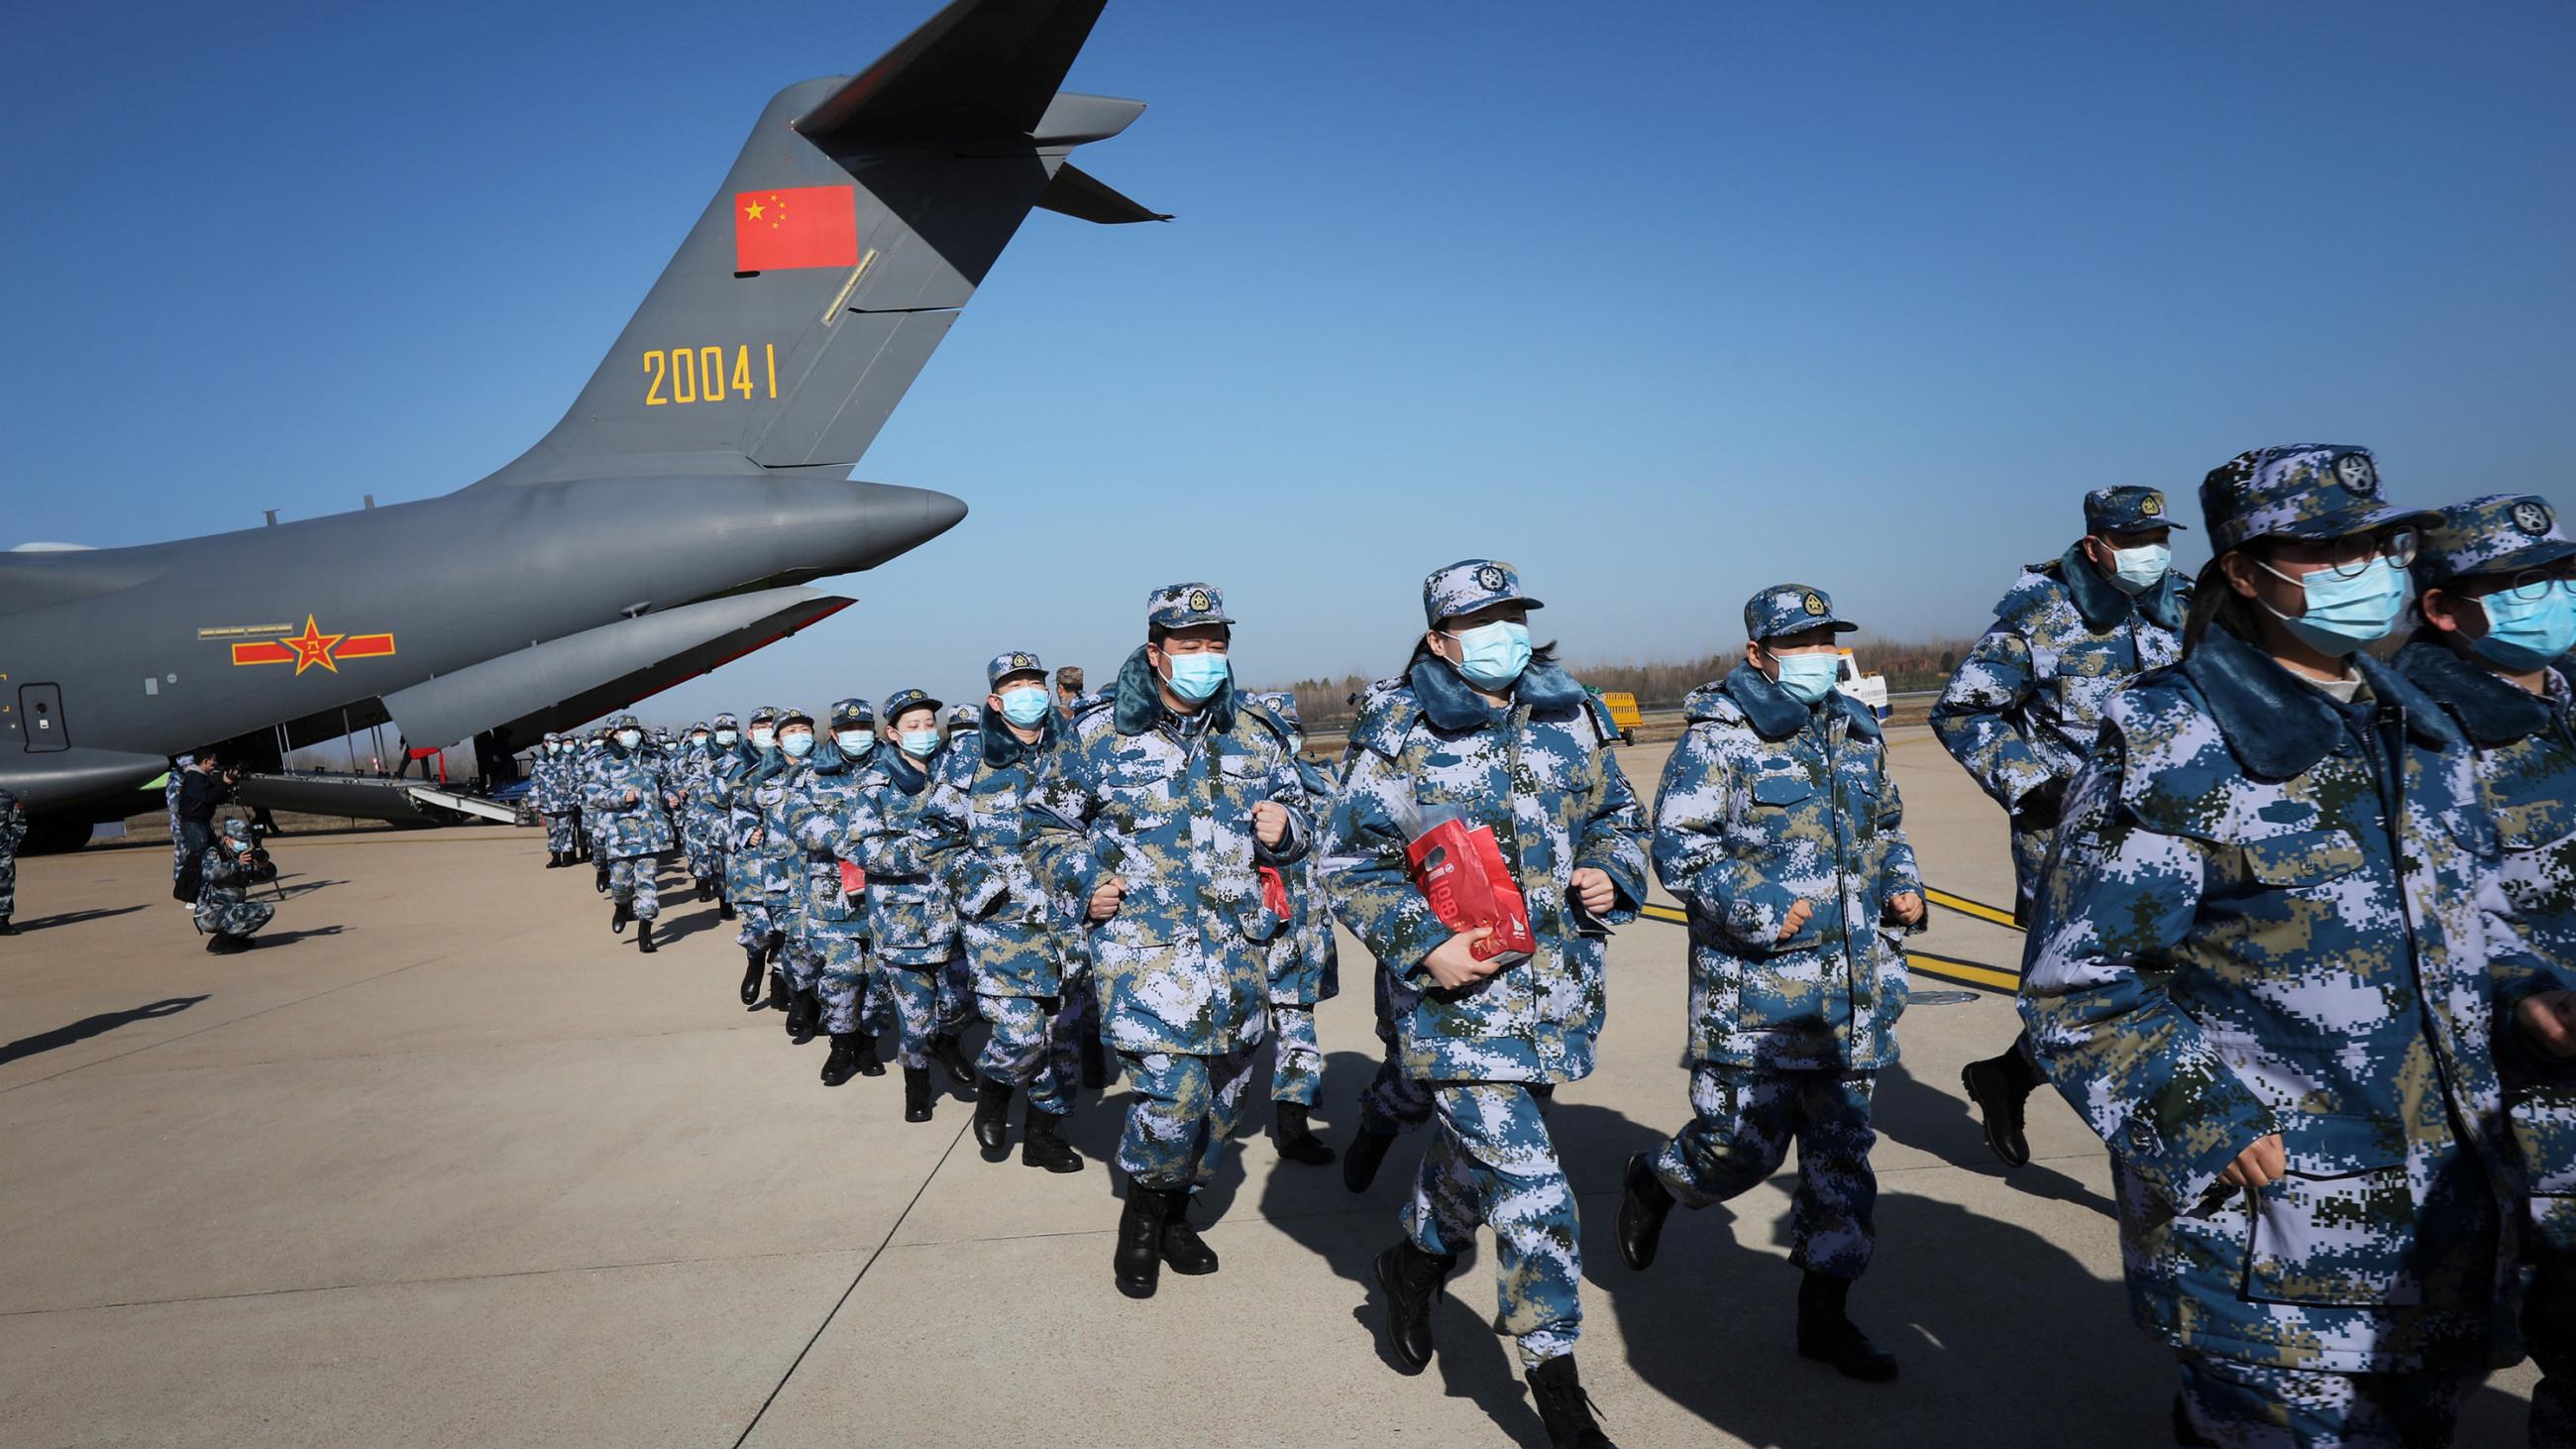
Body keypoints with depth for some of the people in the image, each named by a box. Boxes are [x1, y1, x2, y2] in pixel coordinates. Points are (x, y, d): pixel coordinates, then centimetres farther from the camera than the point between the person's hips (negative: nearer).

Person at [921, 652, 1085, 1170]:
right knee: (1019, 1035, -10)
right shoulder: (966, 757, -2)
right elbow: (935, 838, 1)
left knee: (1061, 1032, 7)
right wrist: (975, 884, -8)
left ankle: (1044, 1134, 25)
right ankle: (992, 1094, 23)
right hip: (1001, 921, -4)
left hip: (1064, 917, 4)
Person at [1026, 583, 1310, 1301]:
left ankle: (1175, 1210, 37)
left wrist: (1284, 828, -3)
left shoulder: (1255, 735, 8)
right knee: (1172, 1098, -13)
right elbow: (1049, 826, 10)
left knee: (1222, 1099, 12)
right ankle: (1142, 1214, 17)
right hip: (1144, 949, -4)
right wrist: (1084, 884, -5)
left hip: (1239, 950, 4)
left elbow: (1294, 811, 20)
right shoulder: (1100, 732, -1)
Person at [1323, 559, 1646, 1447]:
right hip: (1461, 986, -5)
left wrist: (1610, 874, -4)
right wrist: (1424, 944, -18)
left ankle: (1415, 1261, 49)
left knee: (1474, 1139, 20)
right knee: (1527, 1179, -8)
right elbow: (1351, 864, -5)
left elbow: (1616, 816, 18)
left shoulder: (1573, 717, 6)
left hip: (1558, 987, 5)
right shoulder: (1398, 734, -7)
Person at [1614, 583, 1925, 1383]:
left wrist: (1901, 887, 6)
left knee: (1842, 1150, 10)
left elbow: (1887, 828, 25)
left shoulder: (1856, 732, 12)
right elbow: (1677, 849, -13)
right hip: (1752, 987, -6)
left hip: (1855, 986, 6)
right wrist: (1760, 910, -22)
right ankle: (1652, 1181, 32)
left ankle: (1824, 1313, 24)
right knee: (1743, 1143, -1)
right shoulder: (1717, 738, -8)